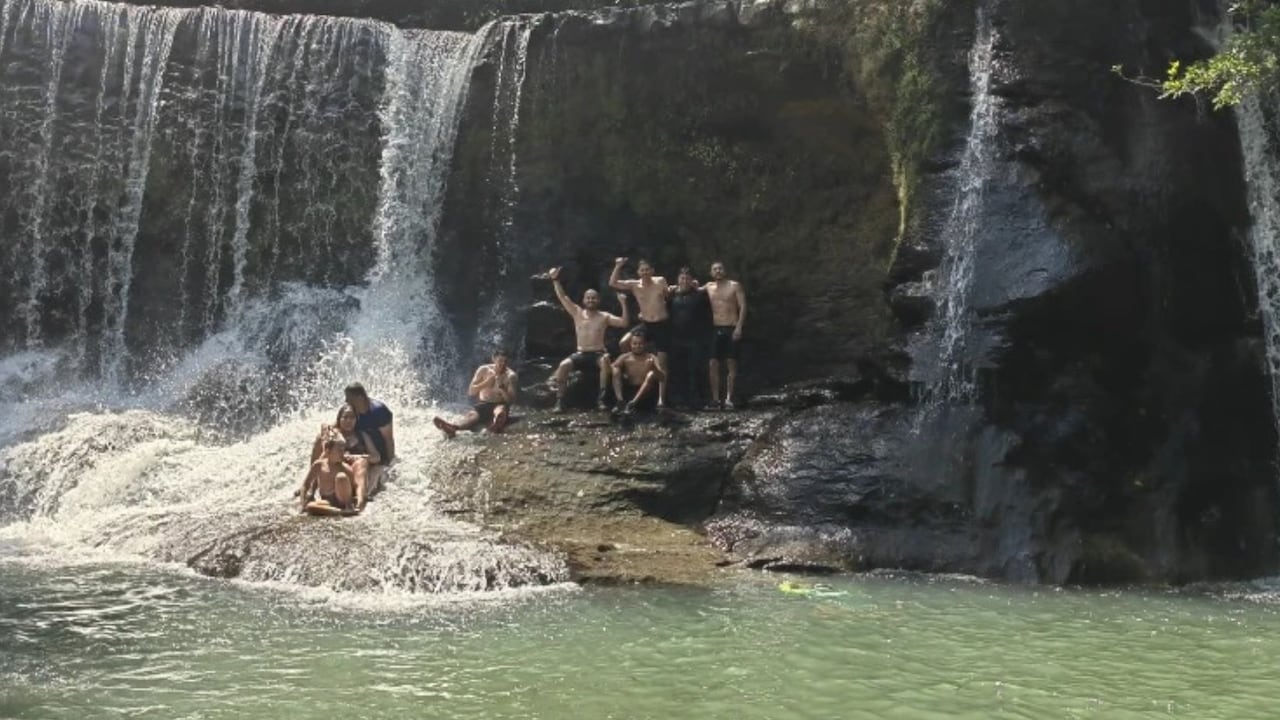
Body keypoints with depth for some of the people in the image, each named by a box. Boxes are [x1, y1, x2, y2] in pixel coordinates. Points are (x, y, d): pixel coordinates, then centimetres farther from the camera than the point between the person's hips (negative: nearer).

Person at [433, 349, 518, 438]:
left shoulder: (510, 375, -5)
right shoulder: (483, 370, -1)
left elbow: (511, 400, -10)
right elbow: (470, 392, -4)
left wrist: (501, 388, -28)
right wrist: (487, 382, -17)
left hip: (500, 404, -1)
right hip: (484, 404, 1)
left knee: (500, 412, -40)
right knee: (472, 415, -34)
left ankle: (496, 425, -79)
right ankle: (452, 427, -68)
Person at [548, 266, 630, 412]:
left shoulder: (604, 317, 3)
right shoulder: (577, 313, 7)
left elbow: (625, 322, -8)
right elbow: (562, 297, 3)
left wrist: (623, 303, -18)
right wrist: (555, 280, -8)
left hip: (598, 354, -2)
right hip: (580, 354, 2)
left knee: (605, 359, -37)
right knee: (564, 365, -27)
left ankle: (601, 399, -36)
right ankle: (560, 401, -23)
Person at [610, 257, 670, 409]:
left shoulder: (660, 281, -5)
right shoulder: (634, 285, -4)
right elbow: (612, 283, -14)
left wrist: (671, 290, -10)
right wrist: (618, 266, -22)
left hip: (662, 325, -2)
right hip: (645, 325, 2)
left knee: (662, 363, 1)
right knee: (623, 343, -22)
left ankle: (661, 399, 7)